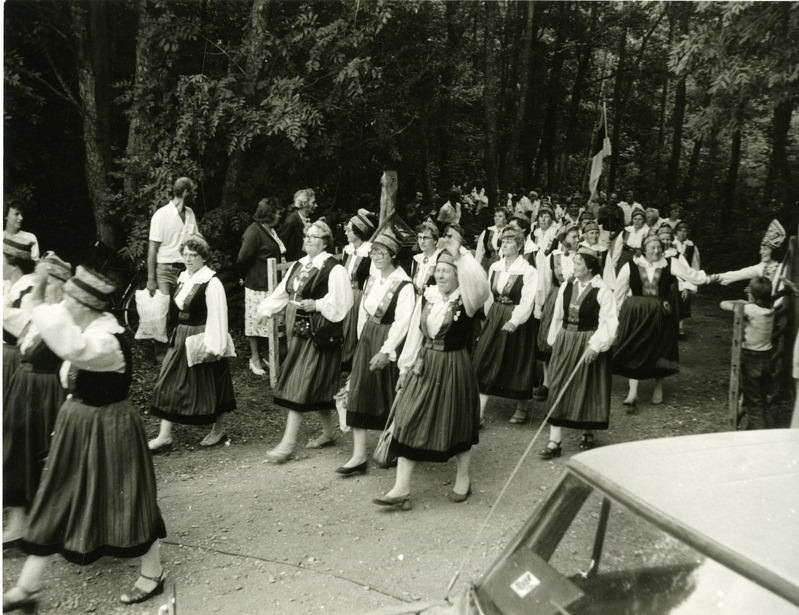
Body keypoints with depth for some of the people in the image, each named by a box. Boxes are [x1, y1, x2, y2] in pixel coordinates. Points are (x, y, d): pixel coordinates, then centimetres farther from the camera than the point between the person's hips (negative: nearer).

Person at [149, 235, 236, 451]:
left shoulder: (211, 282, -17)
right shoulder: (184, 278, 7)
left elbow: (217, 318, -19)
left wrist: (211, 347, -21)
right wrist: (179, 334, 17)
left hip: (203, 339, -8)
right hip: (181, 338, 8)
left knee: (209, 385, 6)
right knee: (170, 383, 5)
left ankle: (218, 429, 26)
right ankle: (164, 435, 11)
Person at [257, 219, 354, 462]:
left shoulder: (334, 269, -12)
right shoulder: (299, 265, 12)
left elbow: (340, 303, -16)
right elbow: (282, 293, 17)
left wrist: (317, 305, -25)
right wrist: (266, 310, 11)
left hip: (319, 333, -8)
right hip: (298, 331, 8)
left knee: (302, 386, -7)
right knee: (316, 387, 16)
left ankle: (288, 443, -3)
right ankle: (329, 432, 31)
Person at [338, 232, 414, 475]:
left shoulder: (404, 286, -15)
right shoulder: (372, 278, 7)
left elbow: (402, 323, -20)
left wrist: (386, 351, -23)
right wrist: (362, 337, 11)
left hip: (390, 342, -7)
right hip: (367, 338, 7)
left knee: (389, 397, 7)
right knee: (360, 393, 2)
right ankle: (359, 456, 7)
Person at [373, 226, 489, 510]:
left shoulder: (465, 301, -9)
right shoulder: (426, 298, 6)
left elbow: (478, 283, -33)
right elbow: (415, 335, 9)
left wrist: (459, 253, -32)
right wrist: (405, 368, 9)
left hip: (453, 367, -4)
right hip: (424, 366, 5)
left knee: (456, 422, 9)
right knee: (409, 422, 0)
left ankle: (463, 479, 32)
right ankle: (401, 489, 4)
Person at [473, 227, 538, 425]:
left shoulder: (528, 272, -12)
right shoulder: (495, 267, 6)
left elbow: (527, 301, -20)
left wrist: (515, 320, -32)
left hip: (518, 321, -5)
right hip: (495, 318, 5)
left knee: (517, 364, 6)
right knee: (486, 361, -2)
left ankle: (521, 408, 26)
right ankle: (480, 410, 0)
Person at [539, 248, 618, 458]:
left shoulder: (602, 291, -11)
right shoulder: (566, 287, 5)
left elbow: (608, 322, -14)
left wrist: (595, 346, -22)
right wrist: (554, 341, 9)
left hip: (589, 344, -4)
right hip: (565, 342, 5)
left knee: (588, 391, 7)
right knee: (559, 389, 1)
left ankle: (588, 434, 29)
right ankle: (555, 441, 4)